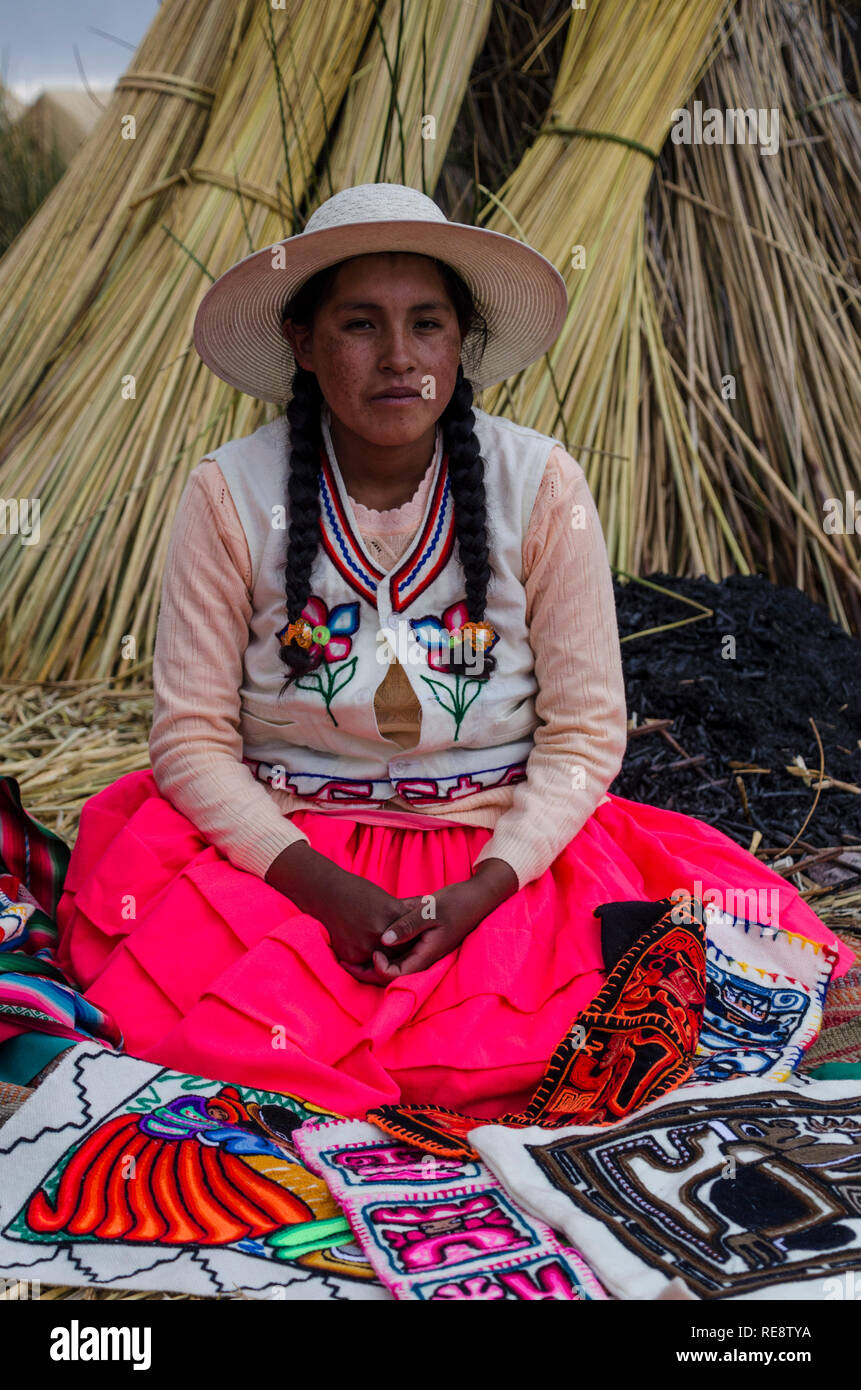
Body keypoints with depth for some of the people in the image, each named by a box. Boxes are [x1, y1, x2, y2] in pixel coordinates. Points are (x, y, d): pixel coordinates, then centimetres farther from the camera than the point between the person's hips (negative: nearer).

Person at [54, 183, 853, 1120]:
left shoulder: (541, 486, -4)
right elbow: (192, 737, -5)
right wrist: (324, 889, -19)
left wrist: (481, 890, -17)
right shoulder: (231, 495, -4)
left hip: (504, 851, 0)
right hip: (284, 849, 0)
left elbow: (585, 733, -3)